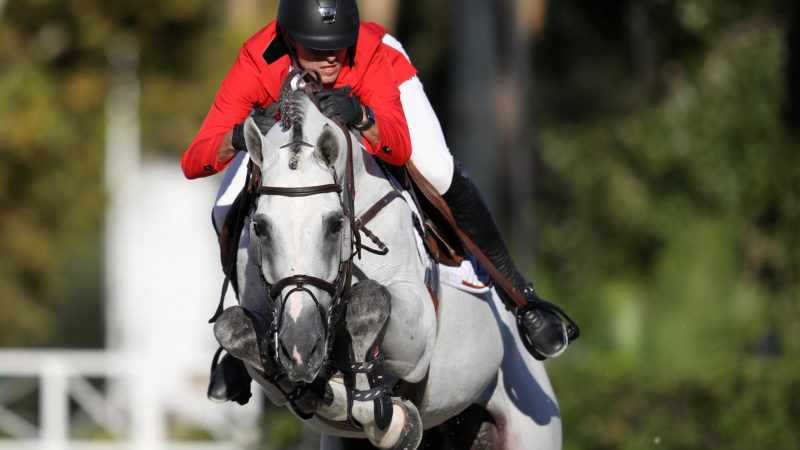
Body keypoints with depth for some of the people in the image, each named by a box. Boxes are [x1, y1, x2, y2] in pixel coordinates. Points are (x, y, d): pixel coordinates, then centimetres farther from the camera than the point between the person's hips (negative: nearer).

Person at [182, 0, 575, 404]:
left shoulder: (371, 54, -42)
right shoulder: (258, 64, -40)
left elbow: (401, 148, -50)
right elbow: (192, 163, -45)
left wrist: (360, 116, -70)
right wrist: (239, 137, -66)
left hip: (375, 92, -2)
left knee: (439, 174, -27)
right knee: (229, 215, -13)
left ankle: (516, 291, -7)